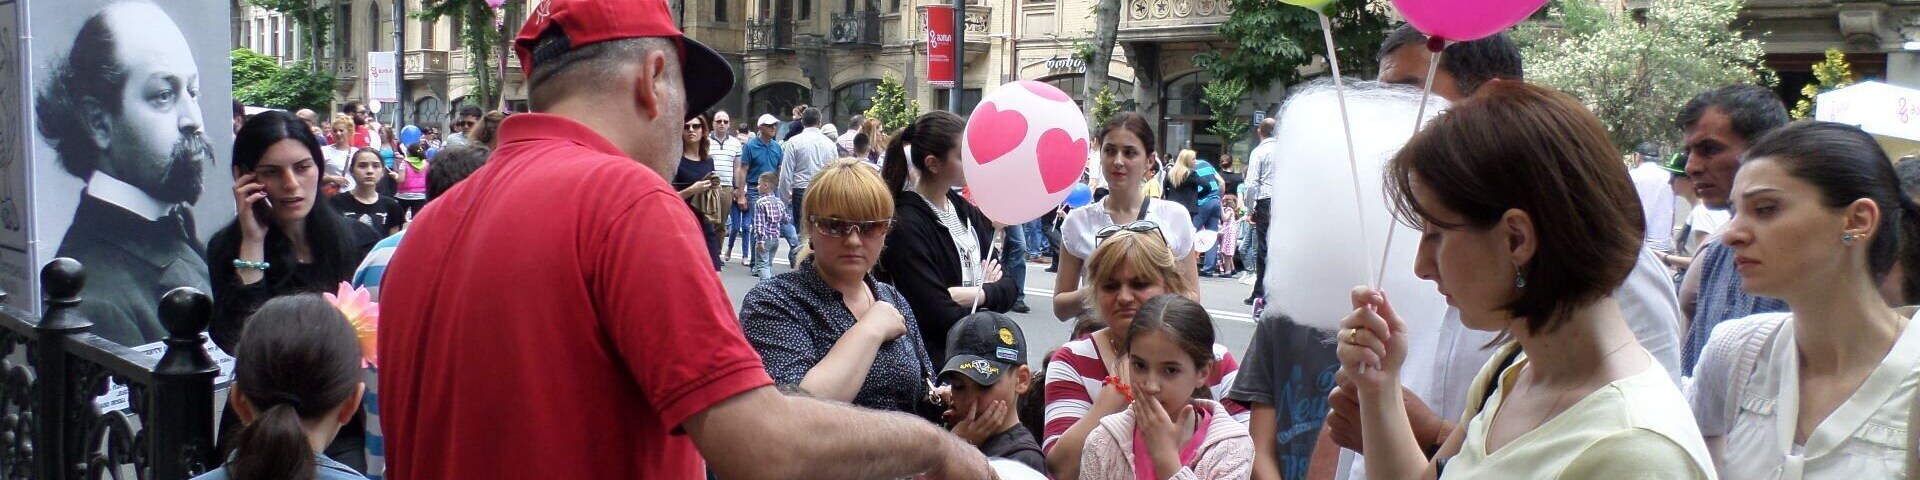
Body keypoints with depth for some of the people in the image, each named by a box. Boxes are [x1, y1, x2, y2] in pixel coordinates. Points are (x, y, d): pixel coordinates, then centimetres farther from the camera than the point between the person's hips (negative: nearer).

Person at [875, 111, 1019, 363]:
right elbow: (941, 316, -23)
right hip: (936, 359, -7)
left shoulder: (965, 210, 7)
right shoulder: (906, 225, -17)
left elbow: (1008, 286, 4)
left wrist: (974, 294, -16)